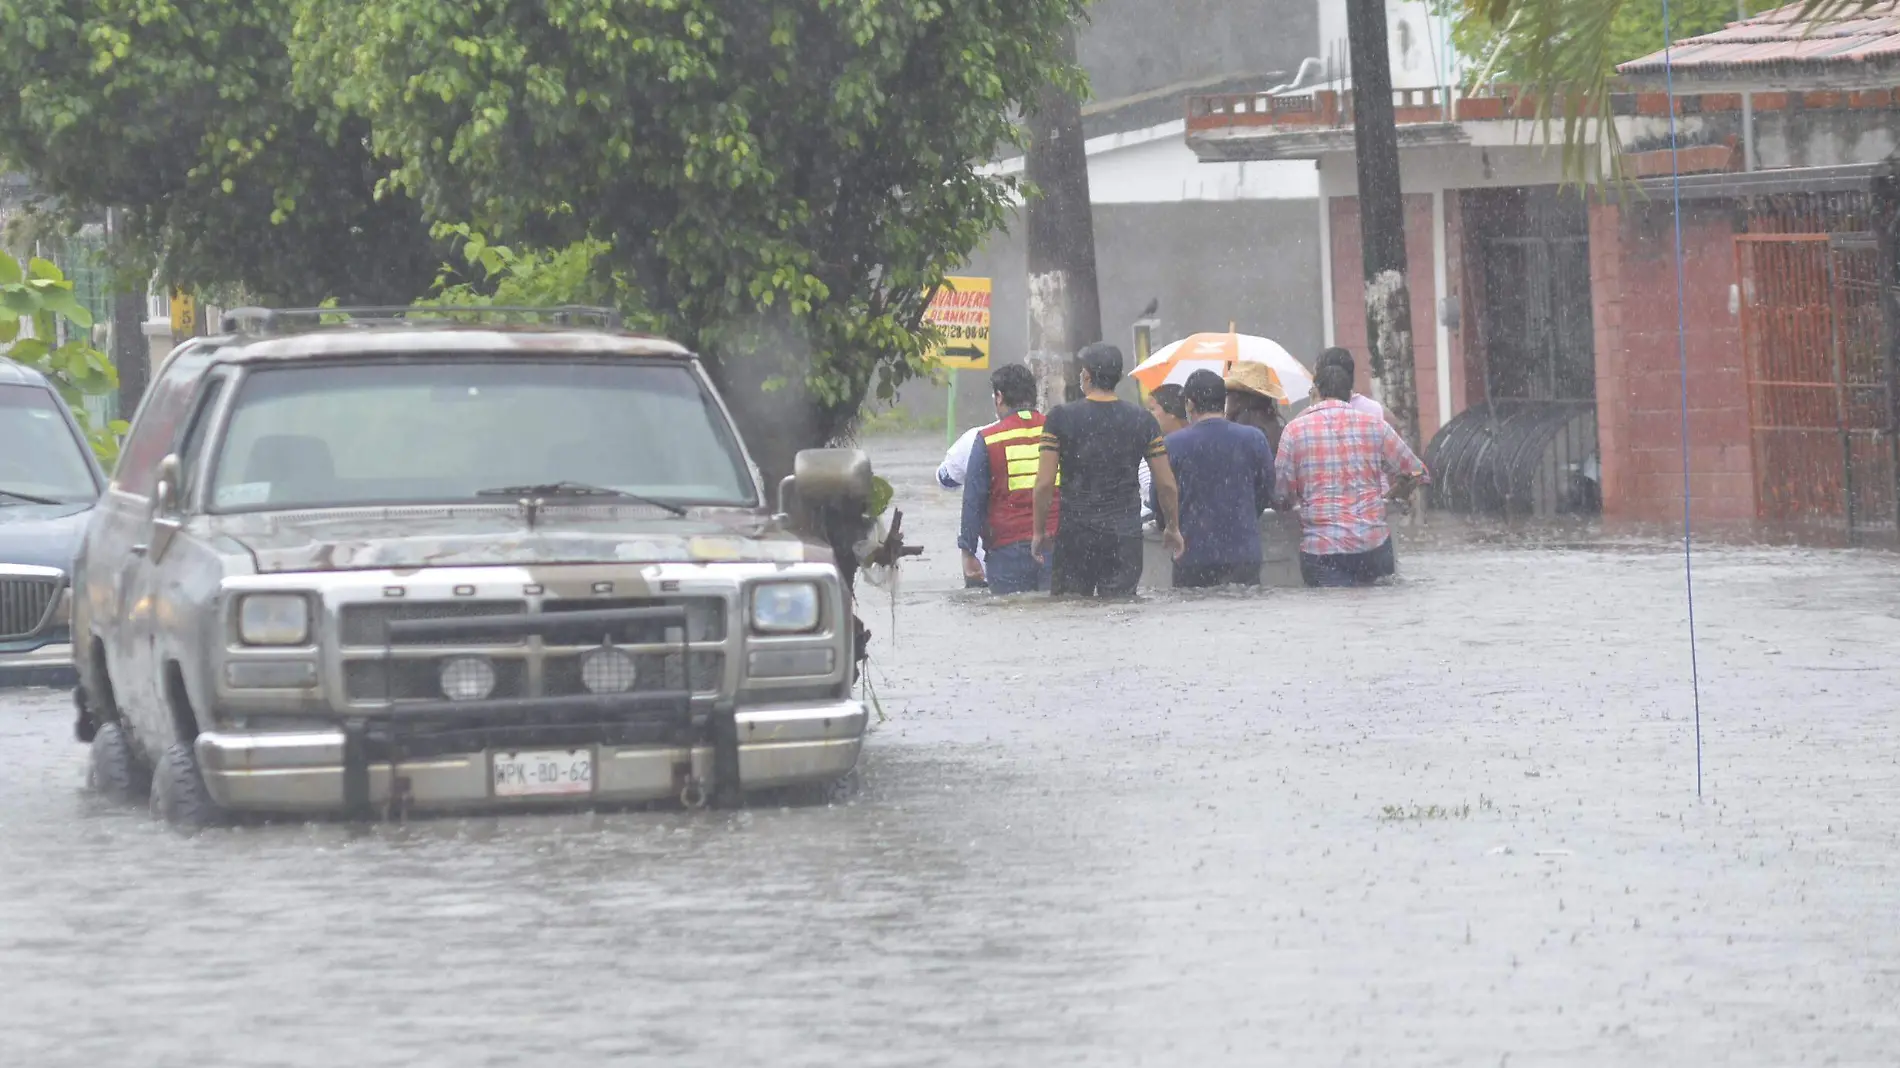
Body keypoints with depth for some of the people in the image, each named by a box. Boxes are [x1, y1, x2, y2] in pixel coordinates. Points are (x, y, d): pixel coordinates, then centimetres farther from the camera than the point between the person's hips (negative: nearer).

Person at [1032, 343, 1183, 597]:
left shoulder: (1061, 418, -3)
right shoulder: (1142, 421, 2)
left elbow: (1045, 483, -5)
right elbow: (1166, 484, 4)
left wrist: (1040, 532, 6)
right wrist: (1173, 528, 19)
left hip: (1075, 532, -1)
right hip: (1125, 536, 1)